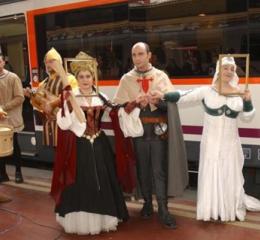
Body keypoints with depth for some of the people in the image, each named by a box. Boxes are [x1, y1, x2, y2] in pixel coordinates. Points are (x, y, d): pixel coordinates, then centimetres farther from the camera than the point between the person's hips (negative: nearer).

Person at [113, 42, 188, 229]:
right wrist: (136, 103, -17)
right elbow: (120, 106, 0)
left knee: (160, 170, 0)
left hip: (158, 130, -1)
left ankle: (163, 210, 6)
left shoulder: (161, 76, 2)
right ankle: (147, 203, 26)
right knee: (143, 169, 10)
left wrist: (153, 100, -22)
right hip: (138, 130, 1)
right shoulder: (127, 79, 4)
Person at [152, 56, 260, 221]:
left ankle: (233, 208, 31)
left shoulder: (239, 93, 0)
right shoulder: (207, 91, -9)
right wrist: (164, 96, -28)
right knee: (211, 174, 5)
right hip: (211, 141, -2)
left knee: (231, 174, 12)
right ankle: (213, 209, 20)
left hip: (230, 142, 2)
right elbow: (184, 96, -16)